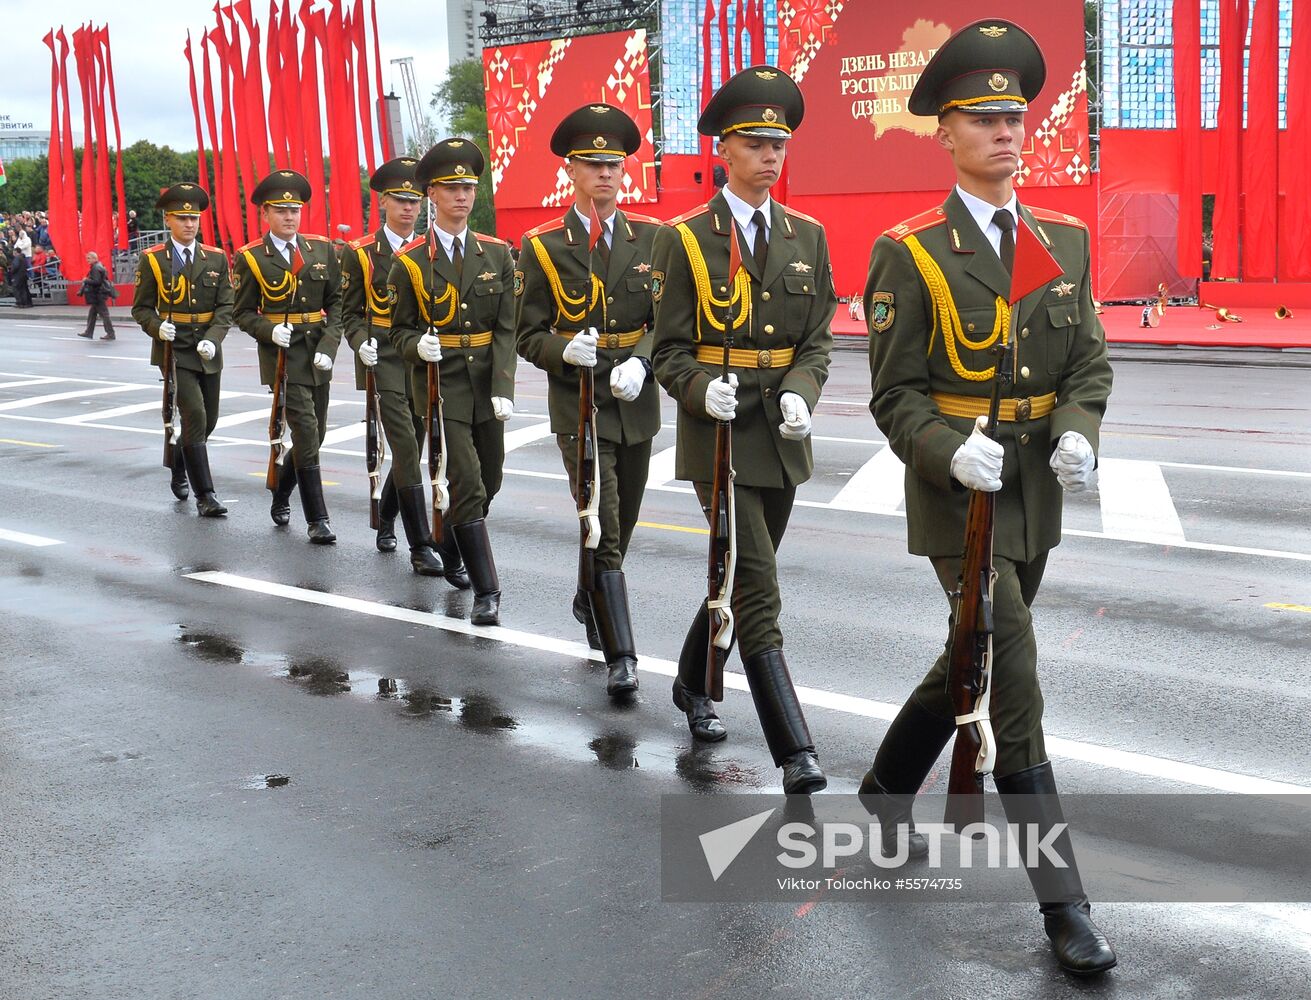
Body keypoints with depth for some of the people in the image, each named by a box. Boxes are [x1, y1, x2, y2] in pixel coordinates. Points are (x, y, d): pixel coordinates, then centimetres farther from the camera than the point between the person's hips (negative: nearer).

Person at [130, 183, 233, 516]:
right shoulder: (152, 259, -1)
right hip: (173, 350, -4)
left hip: (208, 353, 4)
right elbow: (141, 308, 2)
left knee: (208, 419, 12)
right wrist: (157, 327, -19)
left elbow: (226, 307, 0)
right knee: (194, 416, -14)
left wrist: (212, 339, -16)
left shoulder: (217, 258, 5)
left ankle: (178, 466, 42)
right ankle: (204, 495, -10)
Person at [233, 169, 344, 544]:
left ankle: (280, 495, 35)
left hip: (318, 354, 4)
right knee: (305, 433, -11)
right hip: (283, 355, -4)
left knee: (314, 434, 11)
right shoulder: (250, 258, -2)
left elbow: (336, 301, 6)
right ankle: (317, 519, -5)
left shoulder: (322, 249, 6)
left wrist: (329, 345, -7)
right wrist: (270, 331, -17)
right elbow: (243, 313, 2)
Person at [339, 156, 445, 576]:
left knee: (412, 448, 13)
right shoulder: (361, 253, 1)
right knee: (406, 449, -12)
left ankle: (385, 520, 39)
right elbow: (351, 313, 4)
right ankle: (420, 548, -10)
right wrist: (361, 343, -15)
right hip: (384, 360, -4)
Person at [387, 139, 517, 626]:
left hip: (487, 384, 4)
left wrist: (503, 389, -13)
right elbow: (400, 330, 4)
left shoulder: (496, 253, 3)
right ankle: (486, 590, -5)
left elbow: (506, 328, -1)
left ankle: (449, 549, 40)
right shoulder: (409, 262, -2)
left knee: (489, 481, 13)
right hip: (440, 384, -3)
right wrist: (419, 345, -20)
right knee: (467, 487, -10)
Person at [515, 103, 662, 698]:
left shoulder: (649, 238, 4)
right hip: (578, 407, -4)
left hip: (636, 405, 4)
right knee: (604, 534, -10)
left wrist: (638, 362, -18)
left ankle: (588, 602, 44)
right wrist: (567, 348, -22)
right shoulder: (542, 247, -3)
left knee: (621, 527, 17)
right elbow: (529, 337, -1)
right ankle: (620, 655, -7)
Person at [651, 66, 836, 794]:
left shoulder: (806, 236, 8)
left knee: (743, 578, 17)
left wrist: (800, 394, -12)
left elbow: (817, 342, 7)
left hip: (781, 435, 5)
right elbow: (670, 350, -3)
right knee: (758, 591, -10)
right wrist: (704, 390, -23)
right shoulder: (685, 240, -4)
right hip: (718, 433, -5)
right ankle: (794, 749, -8)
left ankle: (693, 685, 41)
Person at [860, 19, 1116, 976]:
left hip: (1035, 493, 6)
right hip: (957, 494, -6)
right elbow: (897, 395, -7)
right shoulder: (911, 253, -7)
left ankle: (886, 788, 44)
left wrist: (1077, 432, -13)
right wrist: (954, 453, -25)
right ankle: (1063, 901, 0)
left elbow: (1091, 362, 7)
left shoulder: (1065, 240, 7)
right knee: (1016, 690, -8)